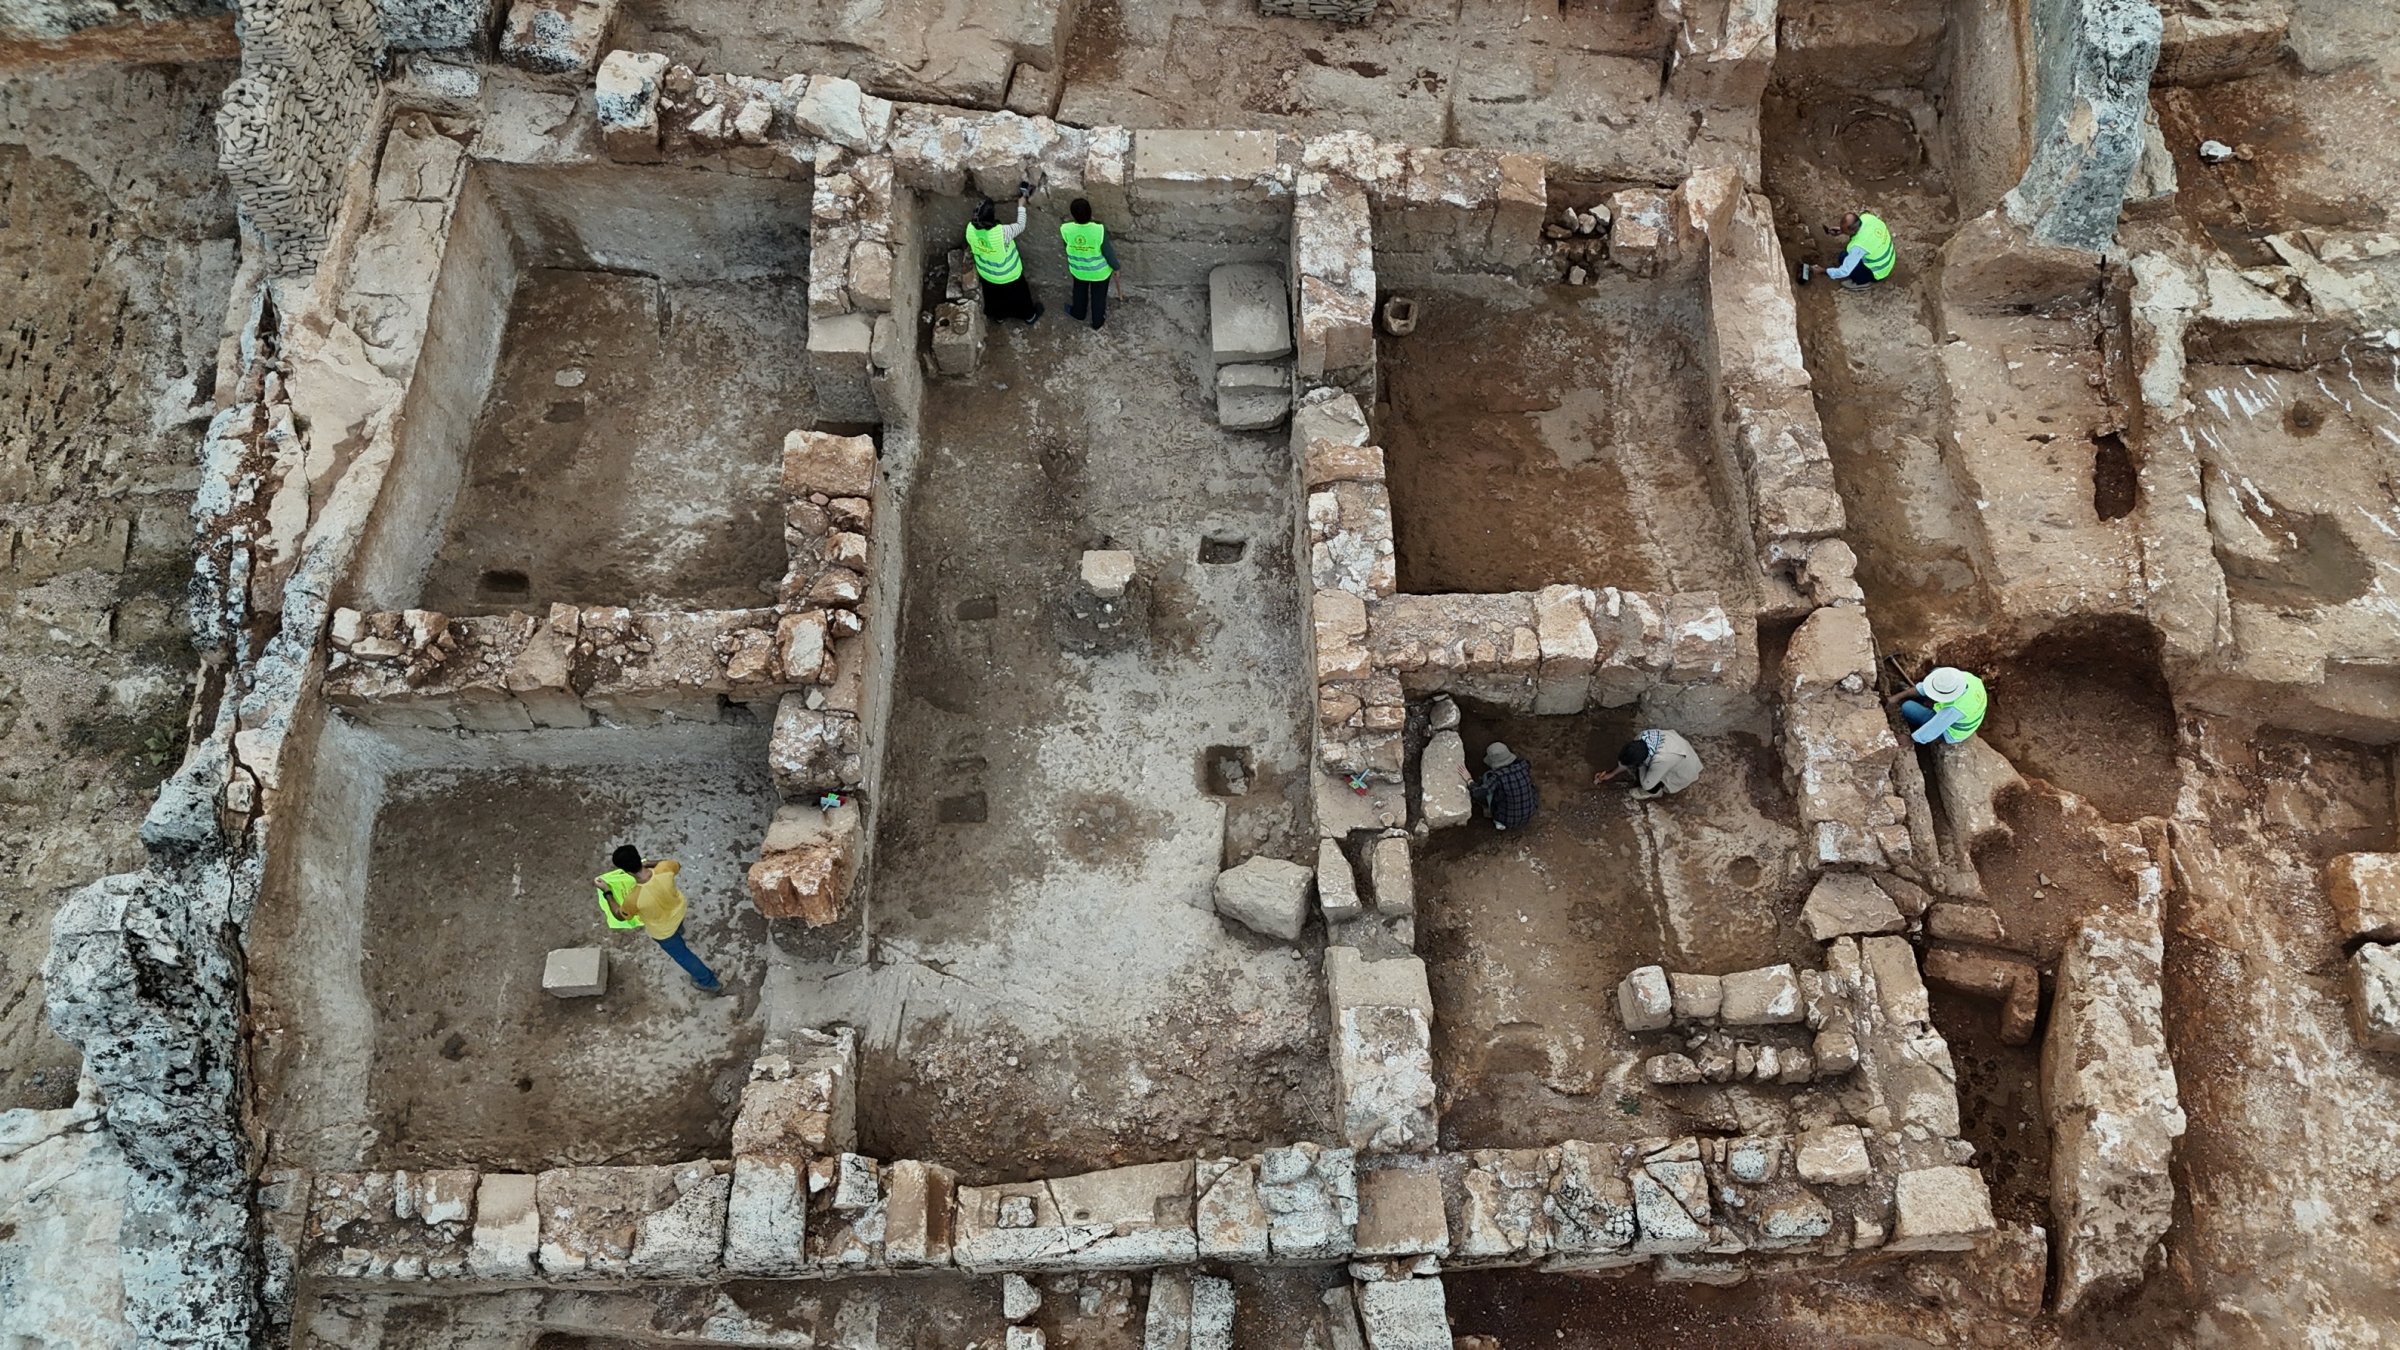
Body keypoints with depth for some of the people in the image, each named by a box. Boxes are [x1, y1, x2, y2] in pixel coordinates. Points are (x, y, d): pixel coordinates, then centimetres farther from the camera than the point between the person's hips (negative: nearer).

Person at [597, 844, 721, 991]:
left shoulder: (635, 898, -44)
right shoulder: (665, 869, -36)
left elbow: (619, 916, -20)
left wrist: (606, 891, -15)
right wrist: (648, 864, -10)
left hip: (663, 929, -4)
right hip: (678, 909, 4)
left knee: (680, 954, 24)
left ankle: (708, 981, 43)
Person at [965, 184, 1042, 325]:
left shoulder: (971, 229, -26)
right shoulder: (1002, 232, -41)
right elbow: (1020, 226, -21)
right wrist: (1021, 206, -8)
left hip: (986, 274, 4)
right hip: (1008, 276, -4)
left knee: (995, 297, 34)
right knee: (1019, 296, 27)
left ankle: (999, 315, 61)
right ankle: (1030, 315, 53)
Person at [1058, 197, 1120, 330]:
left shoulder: (1065, 230, -27)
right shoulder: (1100, 231, -34)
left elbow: (1067, 247, -6)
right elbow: (1108, 252, -20)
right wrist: (1115, 267, -2)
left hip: (1078, 269, 2)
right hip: (1100, 271, -2)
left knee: (1080, 292, 33)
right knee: (1098, 296, 26)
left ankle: (1078, 313, 59)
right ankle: (1097, 321, 48)